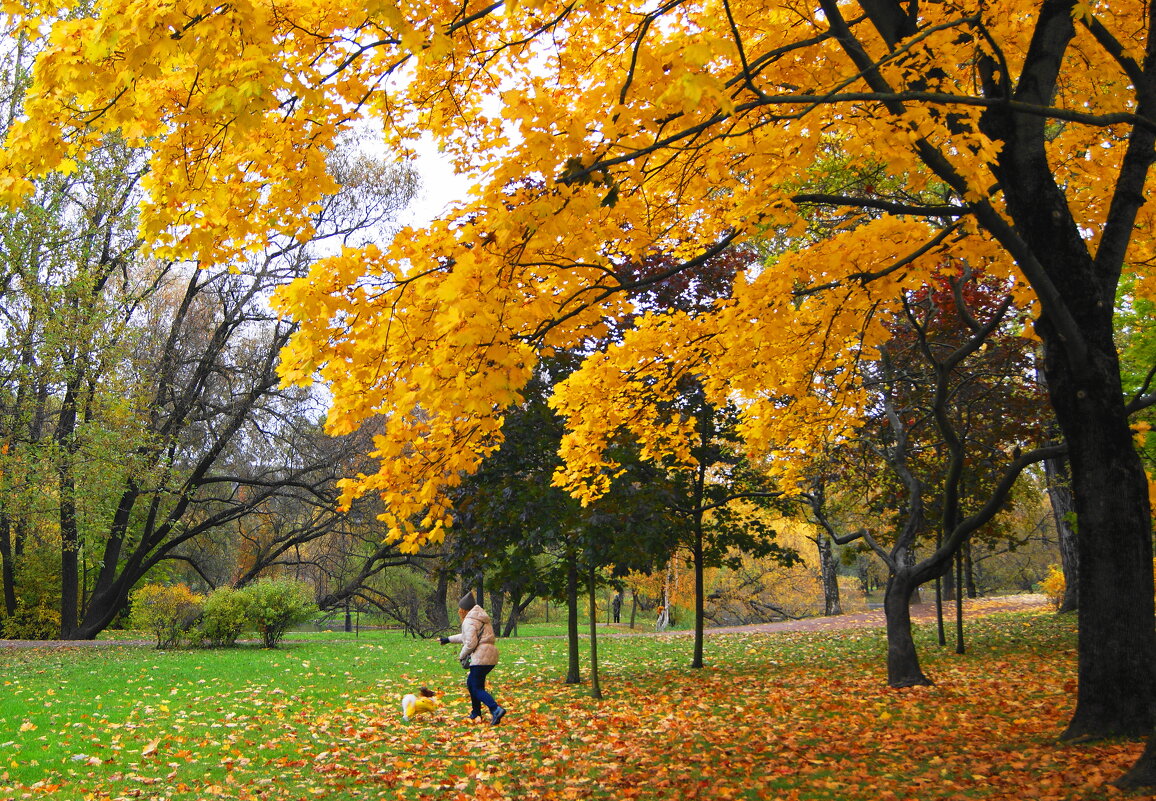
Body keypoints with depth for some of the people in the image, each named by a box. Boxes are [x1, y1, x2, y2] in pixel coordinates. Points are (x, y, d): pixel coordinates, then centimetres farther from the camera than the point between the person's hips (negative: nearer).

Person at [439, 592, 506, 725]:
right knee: (471, 682, 23)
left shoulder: (469, 621, -8)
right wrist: (449, 639, 45)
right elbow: (466, 636, 37)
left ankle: (496, 710, -25)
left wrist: (461, 656, 0)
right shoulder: (480, 618, 24)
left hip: (481, 657, -10)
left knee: (477, 688, -8)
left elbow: (470, 643, -17)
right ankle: (476, 713, 28)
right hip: (491, 655, 10)